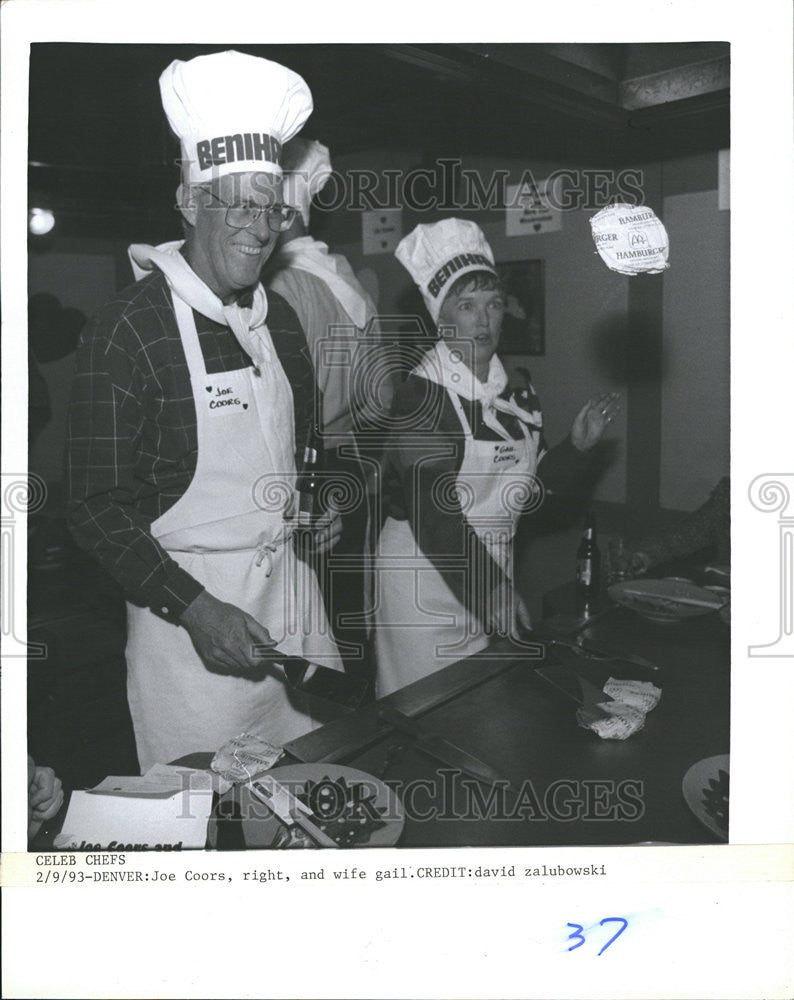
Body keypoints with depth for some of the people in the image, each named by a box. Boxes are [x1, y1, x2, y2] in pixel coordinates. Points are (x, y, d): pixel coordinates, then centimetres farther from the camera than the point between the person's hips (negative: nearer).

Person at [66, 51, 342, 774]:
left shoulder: (279, 319, 8)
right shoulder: (130, 328, -13)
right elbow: (96, 507, -14)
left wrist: (319, 507, 1)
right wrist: (196, 610, -21)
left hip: (293, 590, 6)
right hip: (186, 612, -6)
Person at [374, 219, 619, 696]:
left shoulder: (516, 393, 6)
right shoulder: (421, 394, -16)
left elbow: (531, 488, 11)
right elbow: (432, 512, -21)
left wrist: (578, 445, -3)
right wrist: (490, 591, -23)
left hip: (493, 567, 7)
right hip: (426, 570, -6)